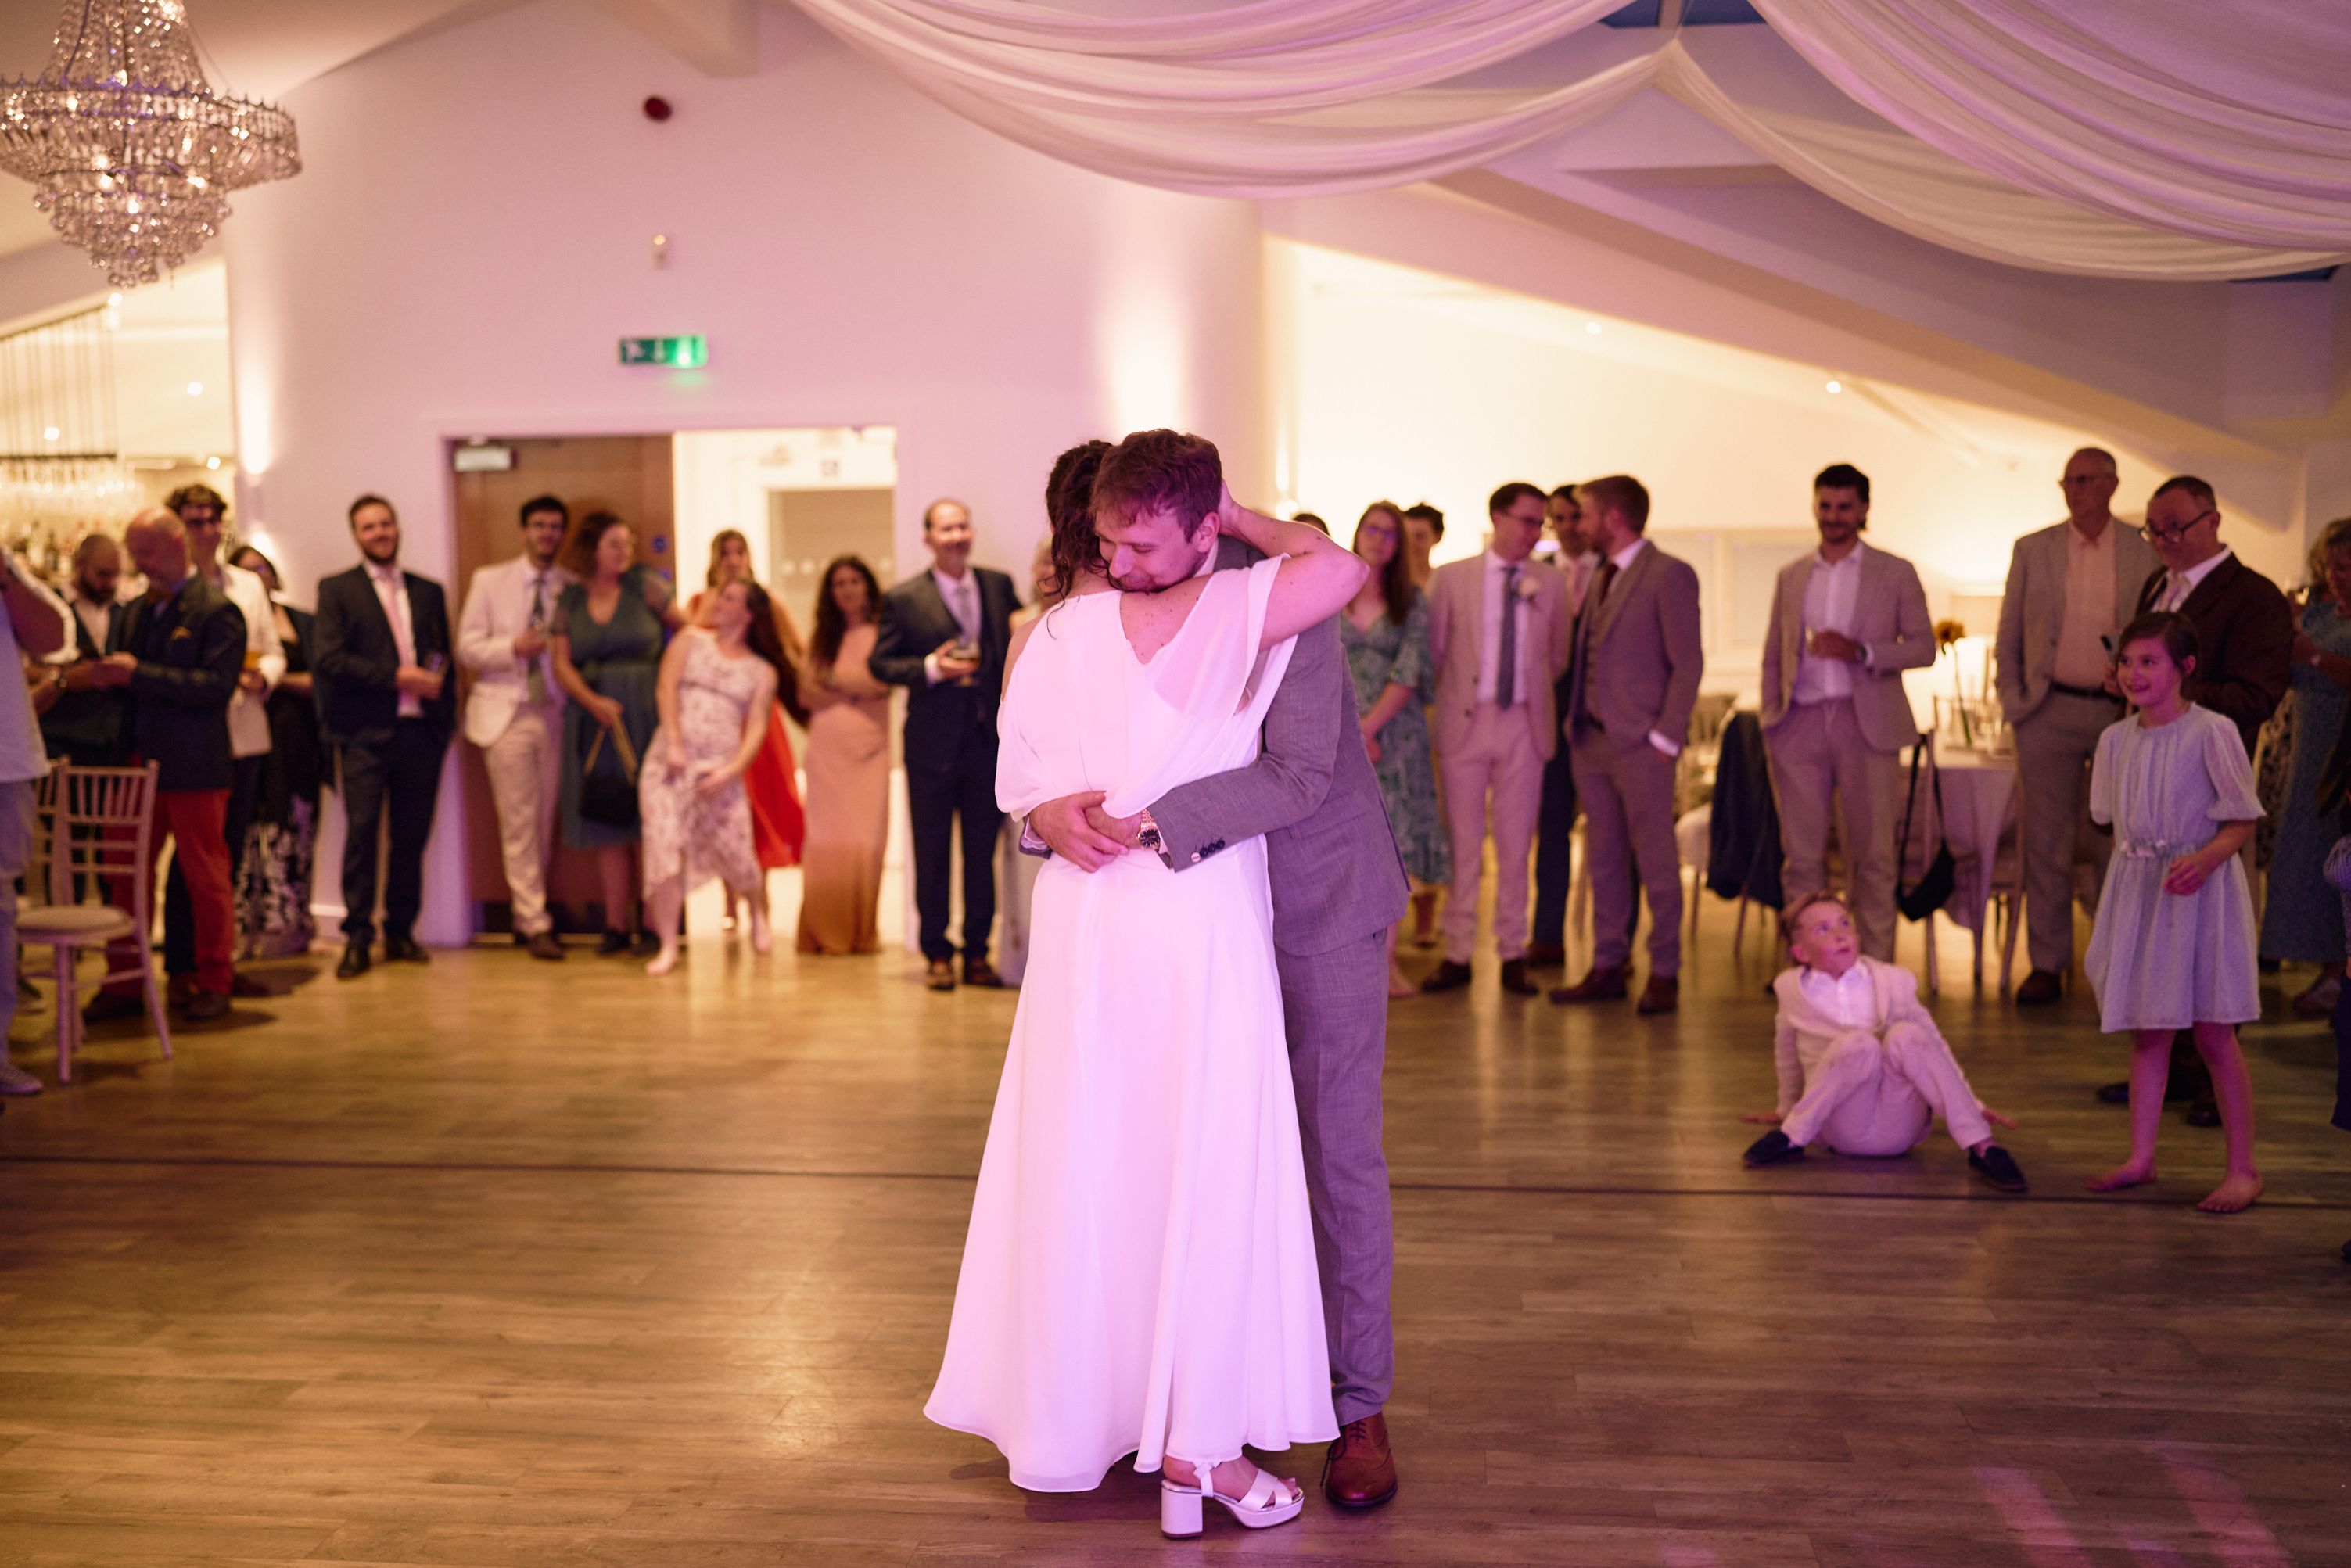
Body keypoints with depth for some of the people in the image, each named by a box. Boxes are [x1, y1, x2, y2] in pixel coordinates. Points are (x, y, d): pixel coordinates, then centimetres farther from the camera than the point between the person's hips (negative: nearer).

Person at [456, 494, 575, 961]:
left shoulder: (572, 588, 9)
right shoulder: (489, 580, 5)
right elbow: (466, 648, 0)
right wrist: (513, 647, -16)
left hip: (554, 713, 3)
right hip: (506, 713, -2)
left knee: (545, 821, 6)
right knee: (519, 822, -5)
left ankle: (522, 911, 19)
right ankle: (536, 924, -1)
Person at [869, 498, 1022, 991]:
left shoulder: (1000, 586, 6)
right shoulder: (904, 598, -2)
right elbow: (880, 662, -1)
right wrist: (931, 668, -16)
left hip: (989, 741, 2)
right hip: (933, 744, -2)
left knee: (984, 849, 8)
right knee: (932, 850, 6)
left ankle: (978, 952, 18)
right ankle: (937, 954, 18)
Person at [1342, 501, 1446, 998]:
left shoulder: (1413, 604, 5)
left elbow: (1409, 676, -3)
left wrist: (1368, 726, -11)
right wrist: (1349, 731, -8)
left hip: (1394, 732, 0)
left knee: (1392, 844, -1)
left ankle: (1387, 958, 5)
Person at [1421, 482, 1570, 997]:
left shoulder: (1551, 585, 7)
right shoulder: (1450, 578, 2)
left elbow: (1558, 658, 15)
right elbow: (1431, 652, 6)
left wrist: (1533, 691, 10)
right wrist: (1448, 701, 5)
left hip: (1525, 725, 1)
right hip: (1465, 722, -1)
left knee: (1516, 844, 4)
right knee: (1461, 843, 3)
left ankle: (1513, 954, 12)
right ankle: (1457, 954, 10)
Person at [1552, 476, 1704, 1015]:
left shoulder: (1669, 575, -6)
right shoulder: (1600, 577, 17)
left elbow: (1688, 662, -9)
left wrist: (1665, 738, -13)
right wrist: (1576, 725, 9)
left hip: (1641, 745, -7)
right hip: (1591, 741, 7)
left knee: (1656, 862, -1)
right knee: (1604, 860, 10)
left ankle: (1665, 973, 7)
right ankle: (1608, 966, 17)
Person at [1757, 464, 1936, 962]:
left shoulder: (1896, 574, 7)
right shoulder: (1791, 576, 15)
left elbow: (1923, 647, 3)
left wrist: (1860, 651, -12)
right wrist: (1770, 721, 7)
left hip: (1865, 724, -2)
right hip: (1801, 724, 2)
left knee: (1872, 854, -1)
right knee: (1801, 855, 2)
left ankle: (1877, 967, 6)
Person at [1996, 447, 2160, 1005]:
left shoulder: (2148, 552, 3)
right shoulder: (2032, 550, 7)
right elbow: (2008, 636, 10)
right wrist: (2013, 700, 2)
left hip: (2120, 713, -1)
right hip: (2049, 713, 1)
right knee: (2045, 842, 4)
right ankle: (2046, 964, 12)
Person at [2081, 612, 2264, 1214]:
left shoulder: (2212, 733, -11)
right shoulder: (2116, 739, 6)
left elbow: (2241, 821, -11)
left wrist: (2204, 859, -26)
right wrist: (2136, 870, 10)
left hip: (2200, 891, -6)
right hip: (2137, 890, 6)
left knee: (2213, 1034, -2)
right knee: (2146, 1030, 11)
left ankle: (2243, 1169, 9)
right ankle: (2140, 1157, 20)